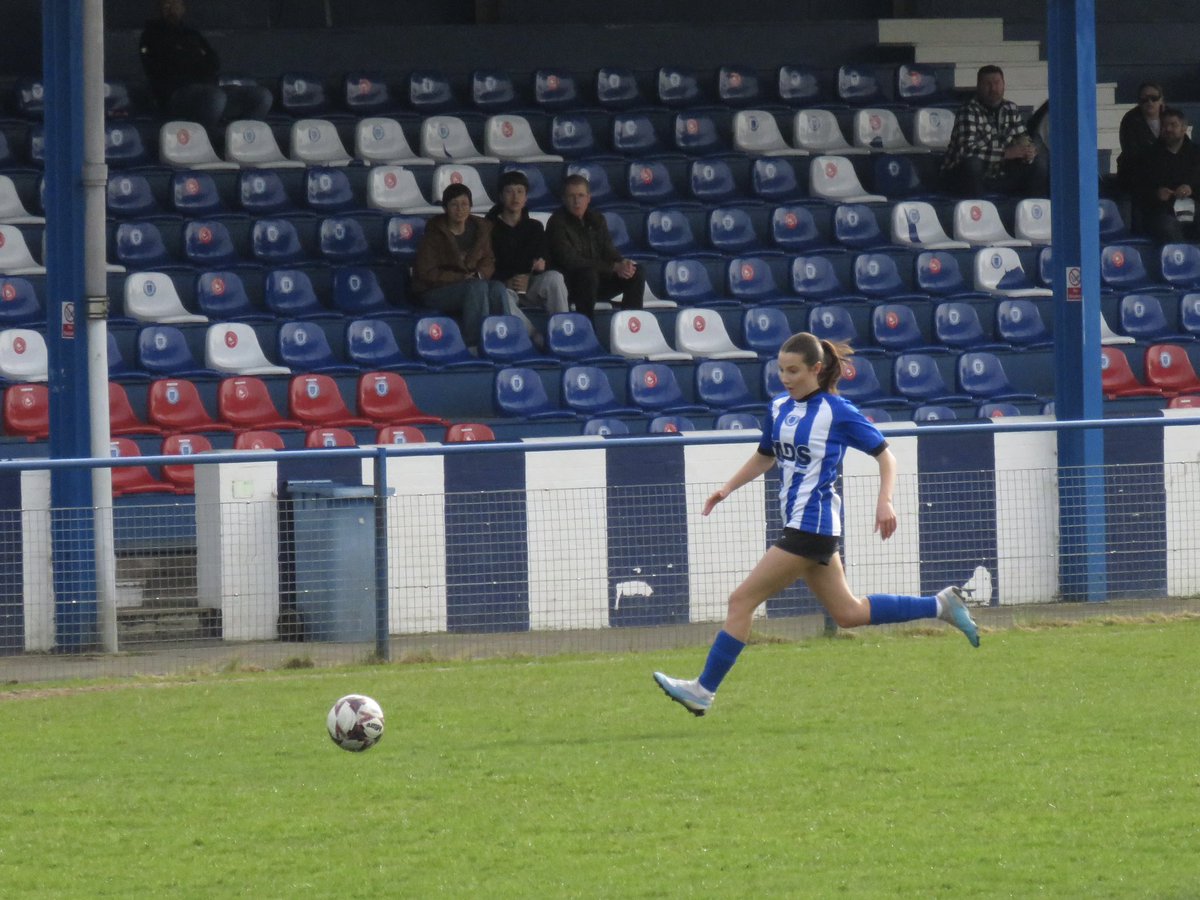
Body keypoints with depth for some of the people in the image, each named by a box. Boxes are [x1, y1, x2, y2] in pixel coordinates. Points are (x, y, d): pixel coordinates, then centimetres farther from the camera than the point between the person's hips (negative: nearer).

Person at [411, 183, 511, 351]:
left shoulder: (481, 228, 8)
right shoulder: (434, 233, -7)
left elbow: (488, 261, 14)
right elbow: (426, 273, -9)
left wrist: (479, 275, -10)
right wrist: (462, 278, -16)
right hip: (436, 291, -5)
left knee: (498, 288, -28)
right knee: (478, 287, -34)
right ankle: (474, 345, -40)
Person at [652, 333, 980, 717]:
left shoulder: (837, 412, -11)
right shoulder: (779, 408, 10)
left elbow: (884, 455, -4)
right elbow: (764, 457, 26)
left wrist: (885, 501, -17)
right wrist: (727, 488, 13)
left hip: (812, 526, -9)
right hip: (798, 524, 9)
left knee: (742, 600, -10)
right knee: (848, 613, 15)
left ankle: (703, 690, -6)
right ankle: (940, 605, 25)